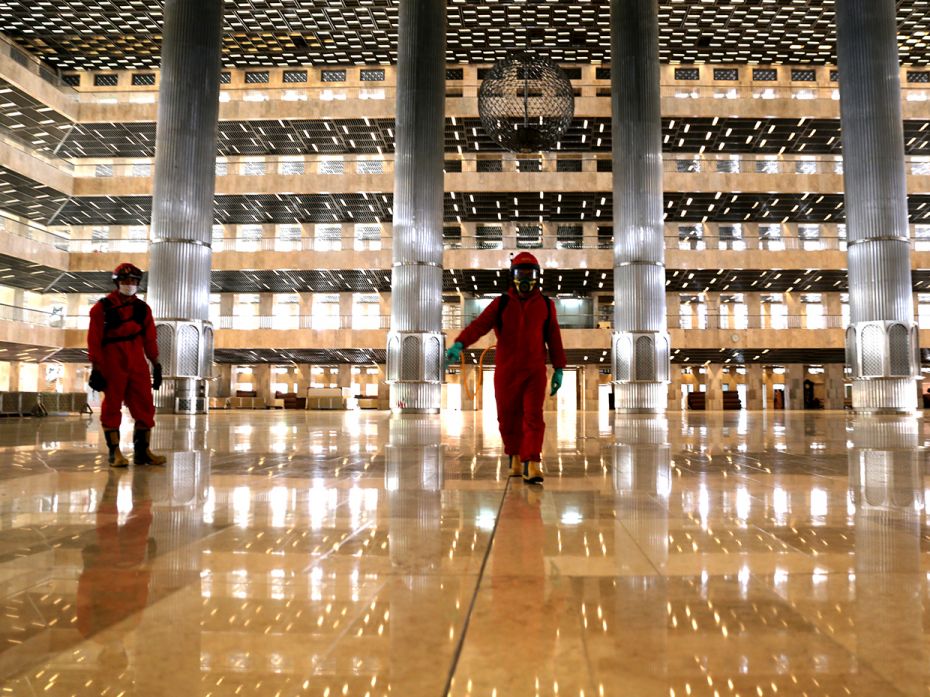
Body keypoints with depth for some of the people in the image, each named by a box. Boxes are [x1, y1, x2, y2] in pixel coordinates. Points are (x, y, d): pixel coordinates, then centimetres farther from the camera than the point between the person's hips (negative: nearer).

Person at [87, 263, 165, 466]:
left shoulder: (142, 308, 10)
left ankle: (142, 451, 8)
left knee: (145, 406, 1)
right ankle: (115, 452, 9)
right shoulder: (102, 307, -1)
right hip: (112, 365, -4)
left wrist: (156, 365, 8)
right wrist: (95, 368, -8)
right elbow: (94, 340, -4)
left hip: (138, 365, 4)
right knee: (112, 407, 2)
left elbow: (150, 339, 12)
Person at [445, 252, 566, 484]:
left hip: (535, 371, 0)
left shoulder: (546, 305, 7)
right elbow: (479, 325, -10)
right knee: (508, 417, 9)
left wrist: (559, 369, 7)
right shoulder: (501, 303, 3)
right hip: (506, 371, 0)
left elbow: (554, 338, 10)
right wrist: (459, 344, -27)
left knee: (533, 417, -10)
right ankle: (515, 456, 31)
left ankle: (532, 464, -12)